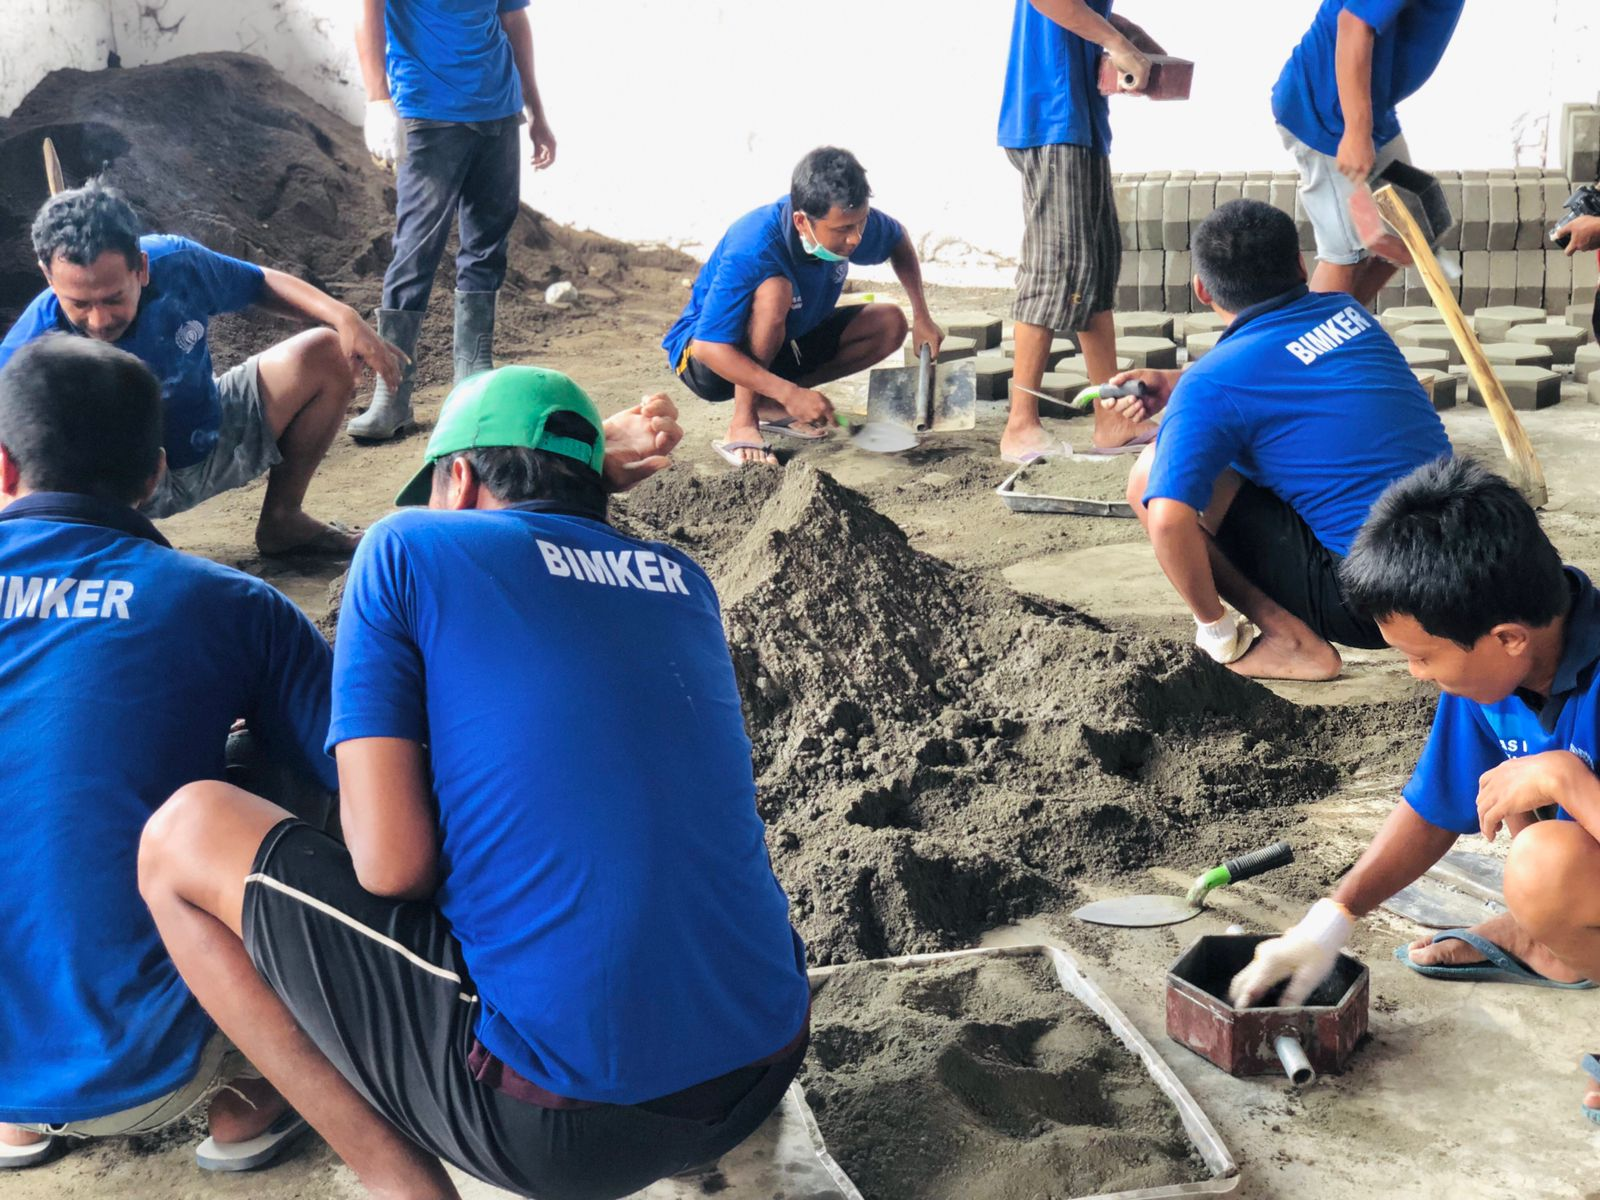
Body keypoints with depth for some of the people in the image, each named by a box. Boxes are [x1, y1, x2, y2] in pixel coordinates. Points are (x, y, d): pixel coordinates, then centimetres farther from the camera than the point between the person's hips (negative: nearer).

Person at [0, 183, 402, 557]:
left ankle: (282, 519, 11)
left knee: (327, 355, -5)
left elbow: (263, 283, -1)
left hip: (215, 439, 5)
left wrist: (344, 318, -15)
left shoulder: (176, 262, -20)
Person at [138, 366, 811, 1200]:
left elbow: (390, 865, -7)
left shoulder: (409, 547, 0)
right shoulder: (682, 578, 15)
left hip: (563, 1122, -6)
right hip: (764, 1071, 7)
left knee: (181, 837, 8)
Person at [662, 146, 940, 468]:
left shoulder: (850, 221, -16)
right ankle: (742, 424, -24)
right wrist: (790, 393, -43)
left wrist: (922, 316, -3)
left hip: (784, 346, 8)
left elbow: (899, 240, 8)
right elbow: (711, 347, -38)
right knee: (774, 290, -37)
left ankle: (770, 405, -2)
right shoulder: (752, 251, -36)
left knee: (890, 324, -6)